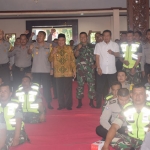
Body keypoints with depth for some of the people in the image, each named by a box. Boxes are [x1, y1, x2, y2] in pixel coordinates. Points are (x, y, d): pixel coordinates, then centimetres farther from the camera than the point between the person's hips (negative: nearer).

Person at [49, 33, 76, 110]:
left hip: (68, 73, -1)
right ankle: (61, 105, 16)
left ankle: (69, 105, 12)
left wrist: (74, 70, 0)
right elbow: (50, 60, 3)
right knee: (60, 90, 6)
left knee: (68, 89, 2)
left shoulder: (69, 48, 4)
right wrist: (52, 53, -15)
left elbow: (72, 60, 4)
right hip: (58, 73, 2)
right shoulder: (54, 49, 8)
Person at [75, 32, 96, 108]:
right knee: (80, 84, 1)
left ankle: (91, 101, 6)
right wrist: (78, 49, -21)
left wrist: (94, 64, 0)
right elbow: (76, 55, -4)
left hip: (90, 68, 0)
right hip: (80, 68, 0)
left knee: (91, 84, -2)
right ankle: (79, 102, 9)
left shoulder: (92, 46, 9)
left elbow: (95, 56, 11)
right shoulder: (77, 46, 10)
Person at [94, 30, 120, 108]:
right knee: (99, 88, 4)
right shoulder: (98, 45, 1)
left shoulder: (115, 45, 5)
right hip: (102, 70, -1)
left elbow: (118, 55, 0)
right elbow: (97, 57, -2)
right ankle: (98, 104, 14)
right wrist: (99, 68, -10)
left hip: (112, 70, 1)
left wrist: (113, 52, -21)